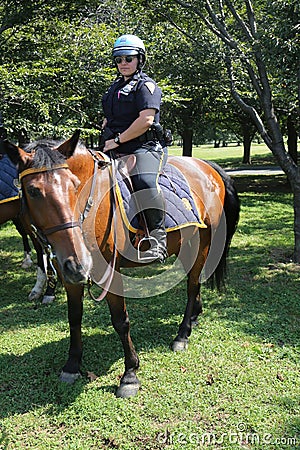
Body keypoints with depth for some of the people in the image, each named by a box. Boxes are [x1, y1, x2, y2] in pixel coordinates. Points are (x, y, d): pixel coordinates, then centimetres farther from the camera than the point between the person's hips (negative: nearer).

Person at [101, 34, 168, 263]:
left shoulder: (146, 85, -2)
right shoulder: (116, 87, 24)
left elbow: (146, 120, -16)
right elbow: (108, 118, 34)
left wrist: (118, 139, -13)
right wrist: (107, 131, 11)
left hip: (145, 147, -8)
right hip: (116, 150, 9)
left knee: (145, 182, -37)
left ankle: (158, 241, -32)